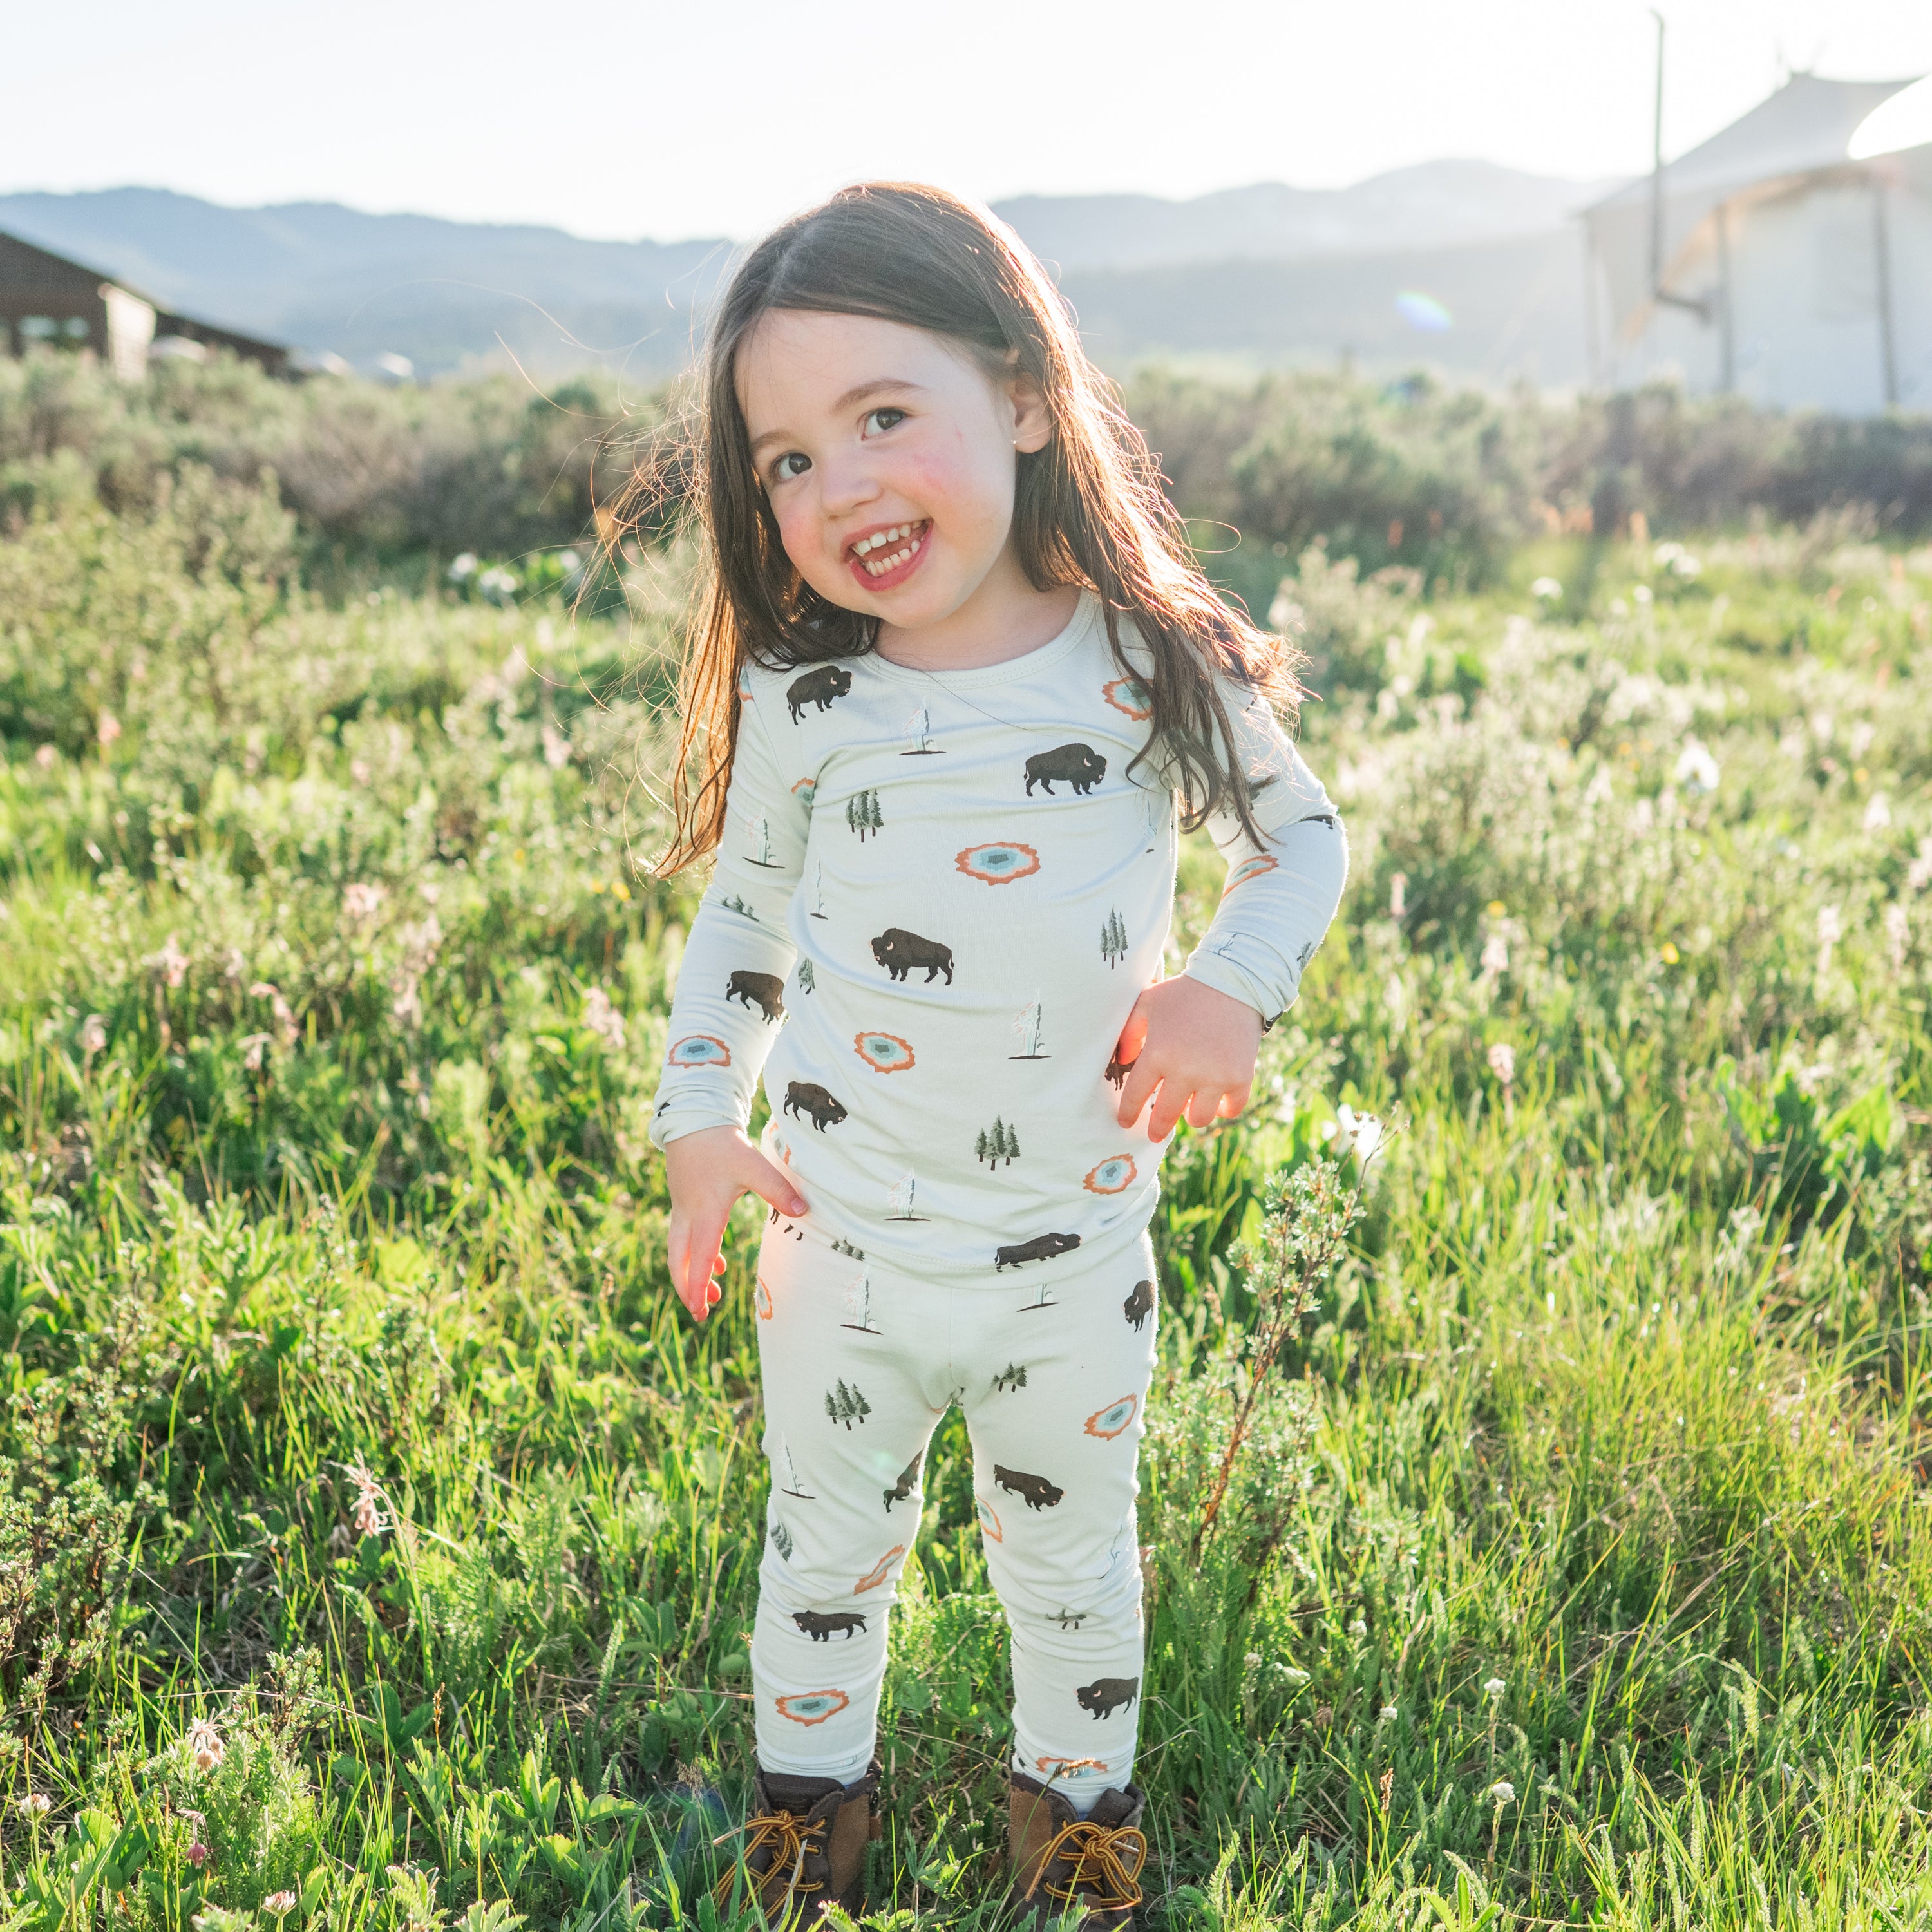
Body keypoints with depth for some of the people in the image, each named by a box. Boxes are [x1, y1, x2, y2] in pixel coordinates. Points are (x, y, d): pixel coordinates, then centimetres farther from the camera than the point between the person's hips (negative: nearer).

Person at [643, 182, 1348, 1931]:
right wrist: (698, 1117, -4)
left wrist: (1232, 988, -16)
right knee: (828, 1552, 22)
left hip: (1073, 1259, 0)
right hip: (838, 1247, 1)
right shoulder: (801, 700, -10)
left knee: (1071, 1561, 22)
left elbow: (1304, 833, 2)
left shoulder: (1162, 665, -13)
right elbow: (744, 904, 5)